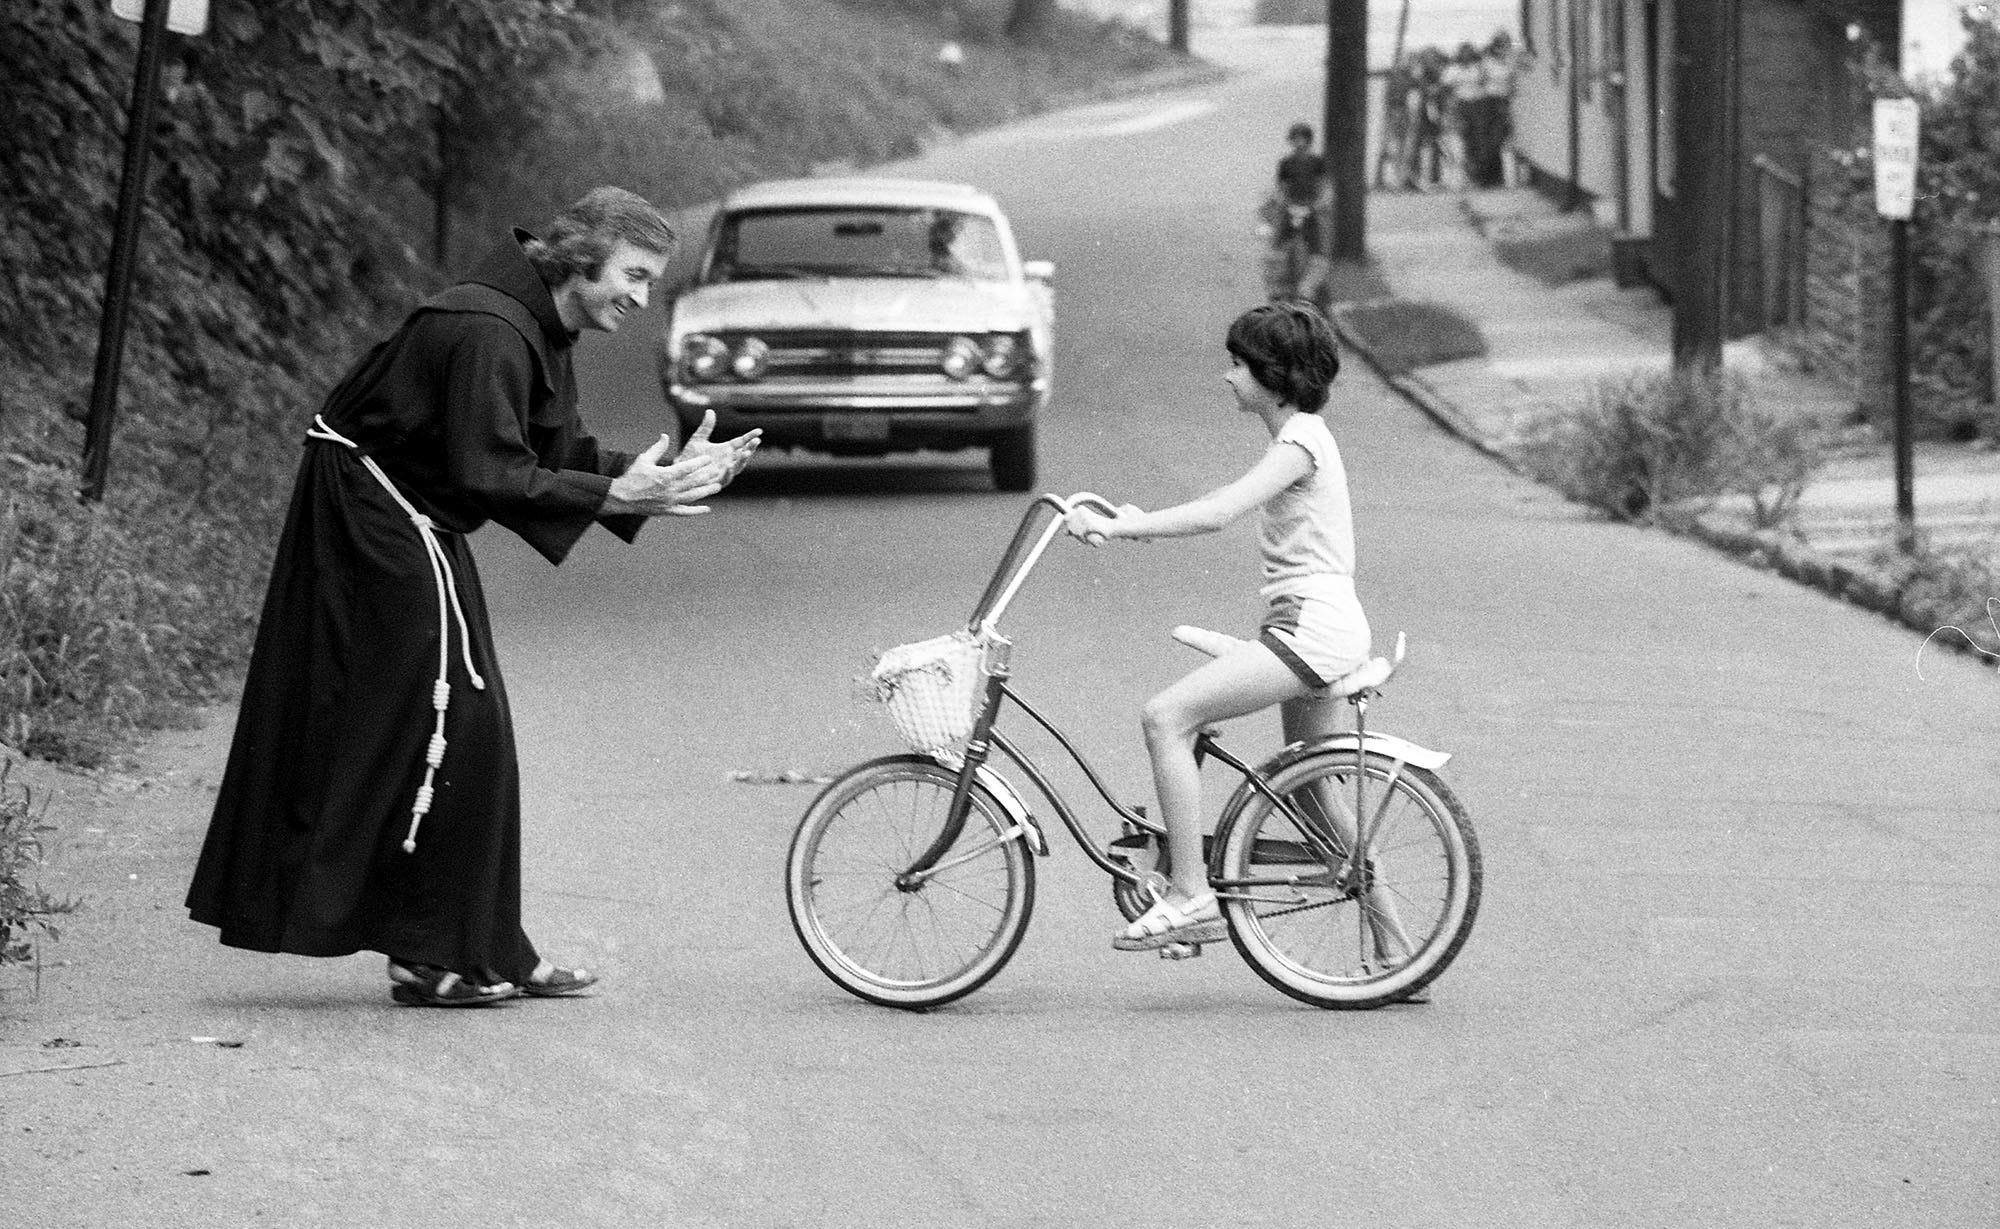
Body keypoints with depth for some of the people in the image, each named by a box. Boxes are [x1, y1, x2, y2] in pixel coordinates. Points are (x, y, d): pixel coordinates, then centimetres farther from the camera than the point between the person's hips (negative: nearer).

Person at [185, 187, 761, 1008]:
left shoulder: (543, 332, 8)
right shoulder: (488, 333, -24)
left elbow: (557, 453, 8)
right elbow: (488, 476, -29)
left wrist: (665, 475, -5)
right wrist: (616, 495, -30)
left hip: (411, 528, 10)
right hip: (383, 527, -10)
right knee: (452, 724, -10)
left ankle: (487, 950, 15)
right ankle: (433, 953, -4)